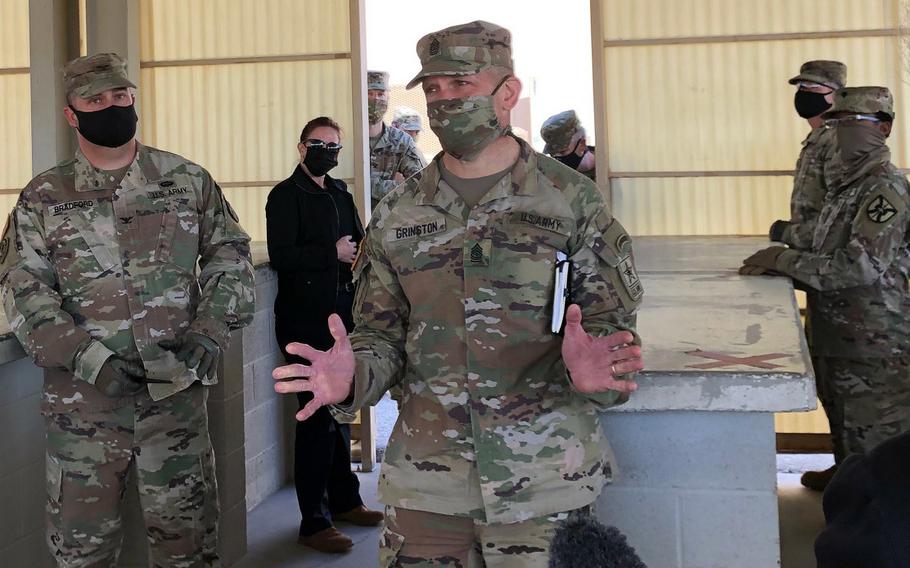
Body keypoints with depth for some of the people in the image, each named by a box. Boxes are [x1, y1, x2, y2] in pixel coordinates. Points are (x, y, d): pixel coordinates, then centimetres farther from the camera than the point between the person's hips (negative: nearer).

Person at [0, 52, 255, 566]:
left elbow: (231, 253, 10)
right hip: (82, 399, 0)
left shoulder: (189, 180, 6)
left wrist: (211, 331, -5)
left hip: (176, 393, 0)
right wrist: (90, 359, -15)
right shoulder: (43, 198, 4)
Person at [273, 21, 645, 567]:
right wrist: (353, 378, -12)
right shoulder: (397, 214, 6)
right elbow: (382, 333, 10)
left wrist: (590, 371, -24)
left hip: (545, 479, -2)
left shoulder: (573, 200, -3)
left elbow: (611, 324, -2)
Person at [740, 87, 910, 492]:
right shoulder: (843, 184, 13)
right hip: (838, 341, 9)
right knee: (847, 441, 21)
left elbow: (862, 265, -25)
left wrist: (784, 260, -18)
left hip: (875, 350, -9)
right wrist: (781, 261, 0)